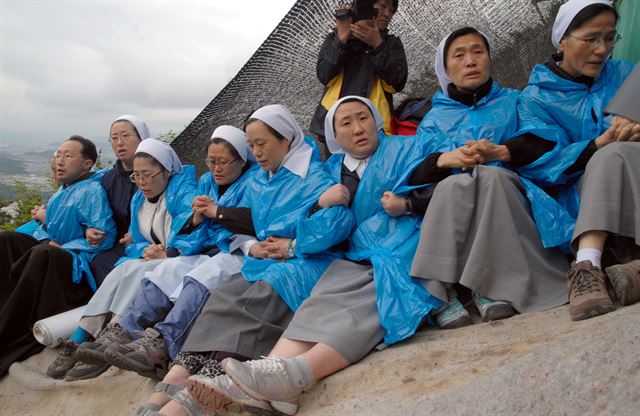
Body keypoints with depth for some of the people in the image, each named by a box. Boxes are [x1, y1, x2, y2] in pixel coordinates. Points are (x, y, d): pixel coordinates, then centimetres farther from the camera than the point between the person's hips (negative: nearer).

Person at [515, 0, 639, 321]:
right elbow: (541, 163, -10)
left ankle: (587, 266, -42)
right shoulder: (535, 98, 6)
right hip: (579, 197, -2)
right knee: (612, 153, -31)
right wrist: (600, 143, -25)